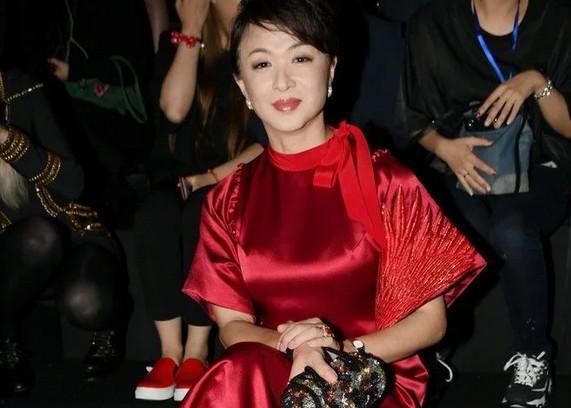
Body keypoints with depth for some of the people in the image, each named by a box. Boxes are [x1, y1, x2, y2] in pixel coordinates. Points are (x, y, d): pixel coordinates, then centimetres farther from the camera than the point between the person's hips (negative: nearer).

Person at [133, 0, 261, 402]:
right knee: (154, 215, -33)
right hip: (181, 177, 2)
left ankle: (197, 352, -27)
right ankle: (170, 351, -29)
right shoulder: (176, 42, 3)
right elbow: (174, 109, -15)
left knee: (200, 215, -35)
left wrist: (215, 176, -16)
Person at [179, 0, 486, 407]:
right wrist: (288, 347, -19)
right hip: (270, 375, 3)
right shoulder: (228, 201, 5)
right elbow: (232, 324, 4)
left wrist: (346, 352, -18)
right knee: (240, 374, -33)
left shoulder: (384, 180, -4)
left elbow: (430, 320, -1)